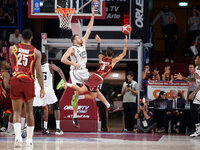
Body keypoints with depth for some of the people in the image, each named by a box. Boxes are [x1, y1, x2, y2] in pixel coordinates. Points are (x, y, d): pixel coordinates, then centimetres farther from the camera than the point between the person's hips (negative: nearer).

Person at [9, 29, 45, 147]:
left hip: (15, 81, 0)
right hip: (29, 82, 0)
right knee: (29, 112, 14)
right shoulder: (36, 52, 0)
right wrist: (42, 88, 2)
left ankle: (18, 136, -19)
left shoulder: (12, 48, 4)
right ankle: (29, 139, 18)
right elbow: (39, 72, -4)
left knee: (17, 112, 1)